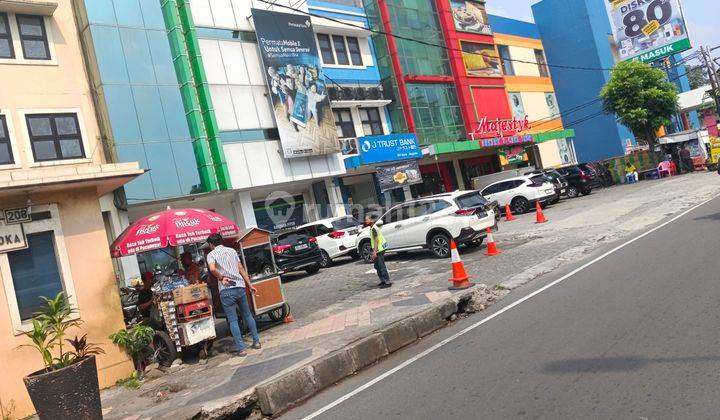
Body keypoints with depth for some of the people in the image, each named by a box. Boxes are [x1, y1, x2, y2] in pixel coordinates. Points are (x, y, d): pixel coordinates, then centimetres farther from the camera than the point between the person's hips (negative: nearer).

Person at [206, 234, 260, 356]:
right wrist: (250, 285, 16)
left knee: (233, 320, 2)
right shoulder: (232, 251, 14)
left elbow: (212, 269, -21)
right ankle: (256, 341, 23)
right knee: (247, 315, 19)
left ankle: (241, 349, 1)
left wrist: (221, 278, -5)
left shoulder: (211, 254, 0)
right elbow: (241, 269, 13)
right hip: (240, 286, 5)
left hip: (226, 290, -4)